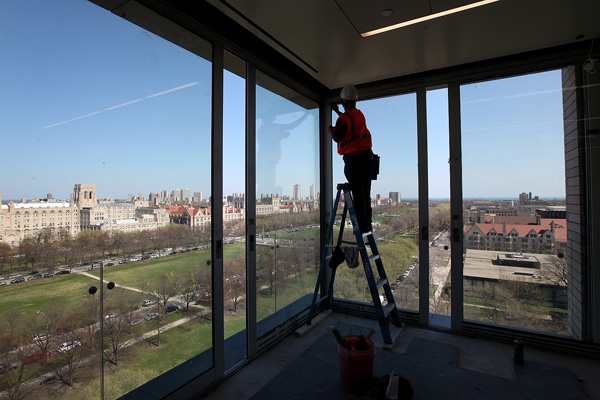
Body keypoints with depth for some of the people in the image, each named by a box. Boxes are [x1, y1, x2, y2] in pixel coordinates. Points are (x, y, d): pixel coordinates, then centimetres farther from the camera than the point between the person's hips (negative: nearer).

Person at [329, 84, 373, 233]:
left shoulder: (343, 119, -12)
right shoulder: (359, 114, 15)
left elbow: (337, 138, -11)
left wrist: (331, 130, 10)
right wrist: (337, 111, 49)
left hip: (353, 158, -7)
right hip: (366, 154, 8)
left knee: (357, 193, -5)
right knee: (365, 191, 11)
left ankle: (363, 226, -3)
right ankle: (368, 224, 16)